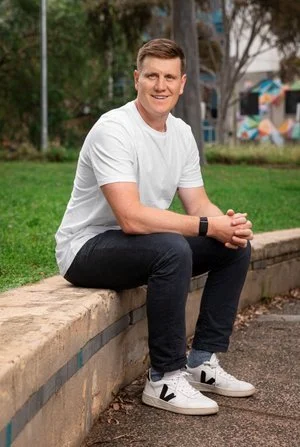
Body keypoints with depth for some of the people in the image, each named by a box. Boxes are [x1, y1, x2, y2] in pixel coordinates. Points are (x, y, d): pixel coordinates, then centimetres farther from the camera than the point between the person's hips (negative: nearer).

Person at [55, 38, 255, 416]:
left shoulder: (182, 133, 5)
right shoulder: (114, 130, -23)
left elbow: (198, 204, 4)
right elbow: (131, 218, -32)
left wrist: (230, 224, -19)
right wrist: (209, 226, -28)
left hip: (144, 244, 9)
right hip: (88, 249, -8)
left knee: (236, 247, -2)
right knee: (173, 250, -36)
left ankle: (201, 362, 3)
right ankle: (164, 380, -21)